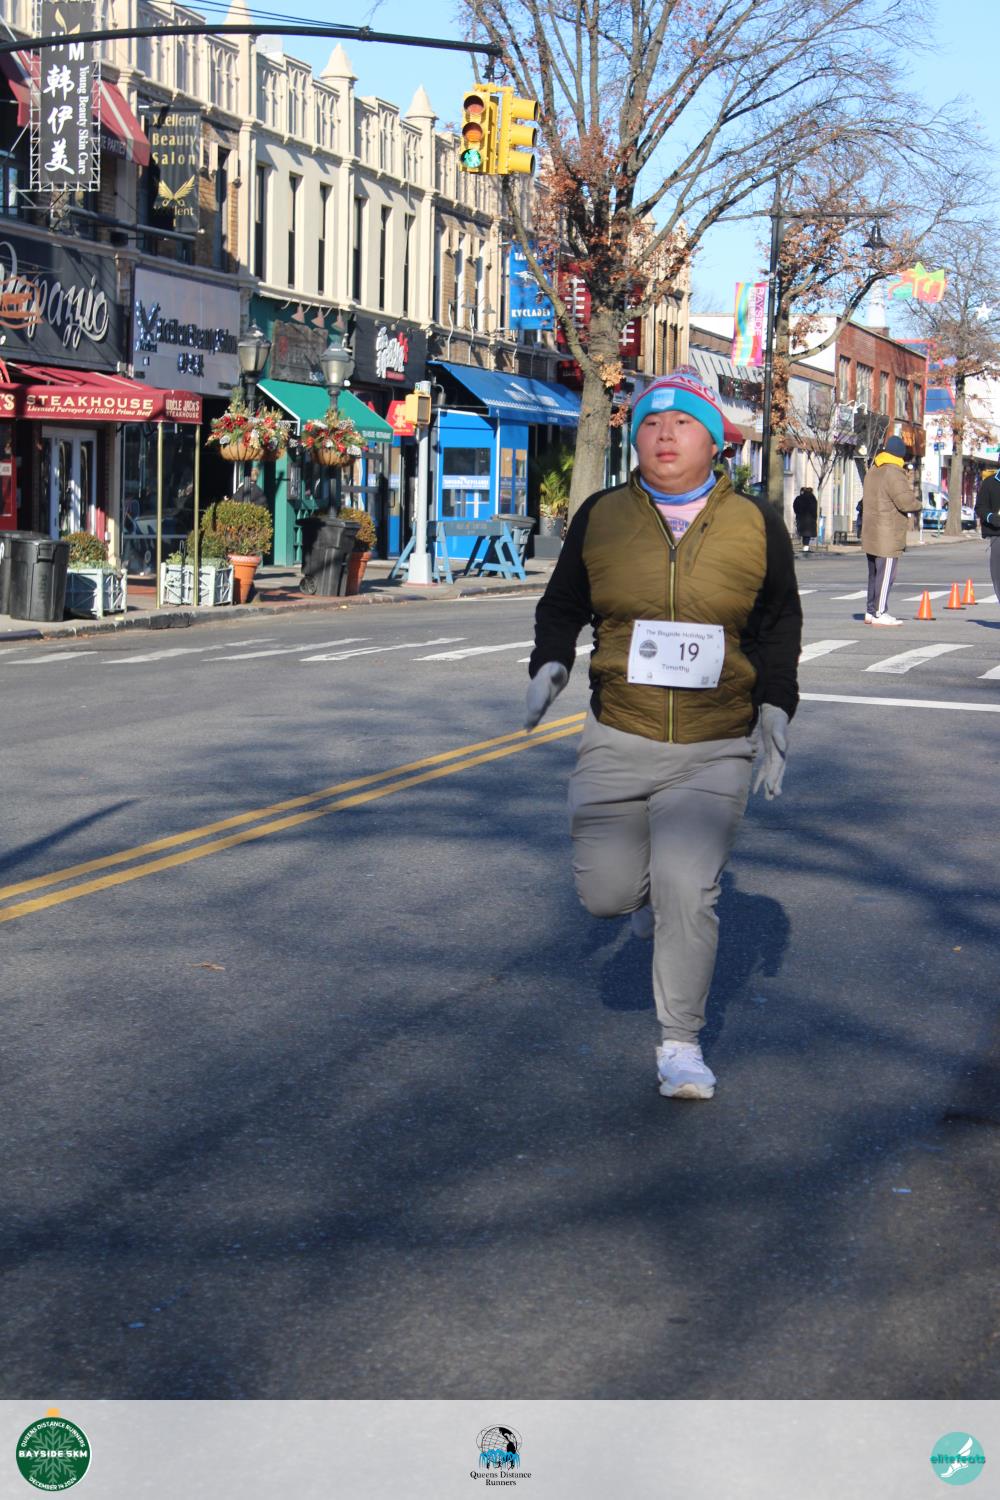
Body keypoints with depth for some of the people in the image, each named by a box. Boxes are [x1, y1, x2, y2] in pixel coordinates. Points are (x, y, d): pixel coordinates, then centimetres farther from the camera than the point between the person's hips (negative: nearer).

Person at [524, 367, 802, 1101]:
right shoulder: (601, 517, 0)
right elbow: (563, 604, 13)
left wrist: (775, 707, 1)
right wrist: (550, 664, -5)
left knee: (686, 892, -11)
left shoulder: (756, 524, 0)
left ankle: (681, 1044, 8)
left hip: (716, 752, -1)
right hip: (618, 743, 2)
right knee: (606, 891, 2)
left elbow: (780, 622, 11)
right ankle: (658, 881, 40)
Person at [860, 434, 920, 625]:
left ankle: (871, 611, 18)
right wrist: (917, 506, 1)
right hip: (888, 536, -9)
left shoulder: (872, 471, 13)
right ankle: (880, 613, -5)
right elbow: (906, 501, -21)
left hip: (871, 534, 9)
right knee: (885, 574, -5)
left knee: (874, 573, 15)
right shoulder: (893, 474, -16)